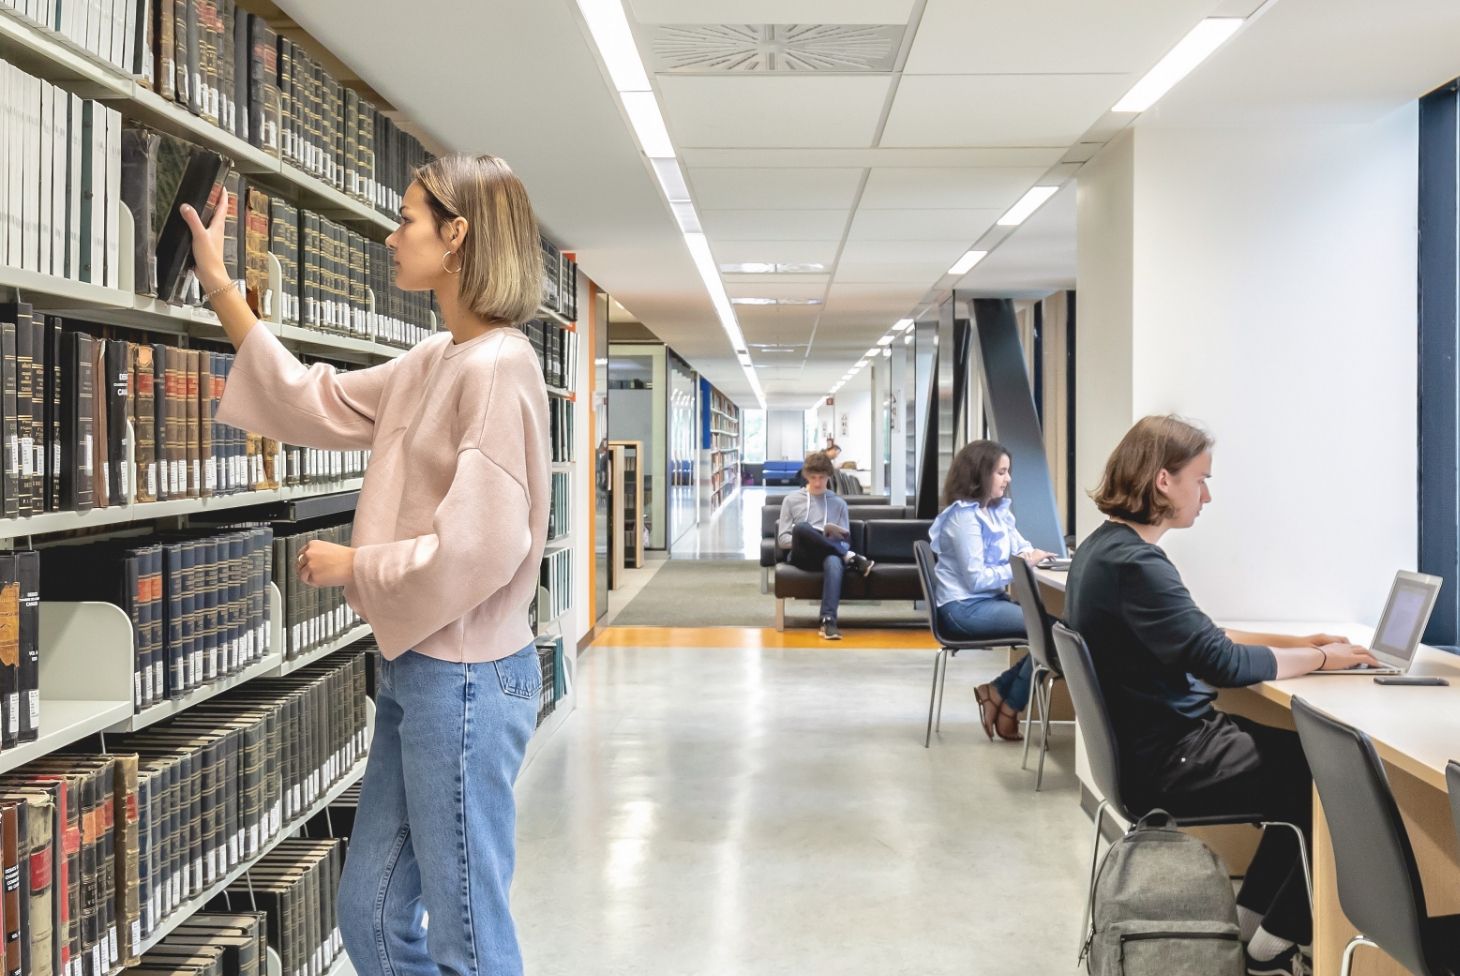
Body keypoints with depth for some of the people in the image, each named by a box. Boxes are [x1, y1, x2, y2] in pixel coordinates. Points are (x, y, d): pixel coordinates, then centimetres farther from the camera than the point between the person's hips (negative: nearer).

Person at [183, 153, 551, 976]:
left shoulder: (498, 367, -19)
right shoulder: (432, 363, 10)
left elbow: (476, 550, -26)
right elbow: (315, 404, 21)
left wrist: (353, 566, -11)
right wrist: (222, 292, 20)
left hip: (463, 678, -10)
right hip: (415, 669, 10)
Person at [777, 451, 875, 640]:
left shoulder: (839, 504, 20)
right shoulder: (791, 500, 16)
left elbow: (845, 541, 15)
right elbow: (782, 539, 8)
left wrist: (836, 532, -8)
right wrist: (802, 539, -10)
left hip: (829, 554, 0)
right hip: (802, 556, 0)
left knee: (834, 562, -40)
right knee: (801, 527, -36)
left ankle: (828, 620, -51)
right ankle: (851, 558, -28)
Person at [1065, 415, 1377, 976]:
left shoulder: (1106, 548, 8)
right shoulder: (1133, 563, -25)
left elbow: (1195, 637, 15)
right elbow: (1222, 662, -26)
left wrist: (1291, 642, 7)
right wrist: (1320, 658, -11)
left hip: (1151, 744, 10)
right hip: (1168, 764, -10)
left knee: (1299, 753, 15)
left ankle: (1253, 916, 23)